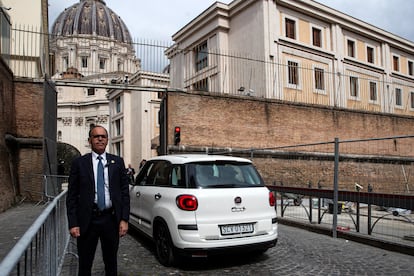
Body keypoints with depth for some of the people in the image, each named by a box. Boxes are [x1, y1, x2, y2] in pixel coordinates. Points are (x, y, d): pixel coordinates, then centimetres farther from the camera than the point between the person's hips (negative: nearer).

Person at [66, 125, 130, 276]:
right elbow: (72, 196, -1)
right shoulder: (79, 163, -1)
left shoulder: (117, 162, 3)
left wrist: (124, 219, -3)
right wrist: (73, 224, -8)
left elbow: (124, 192, 3)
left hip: (111, 219, 1)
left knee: (111, 262, 17)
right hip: (87, 220, -1)